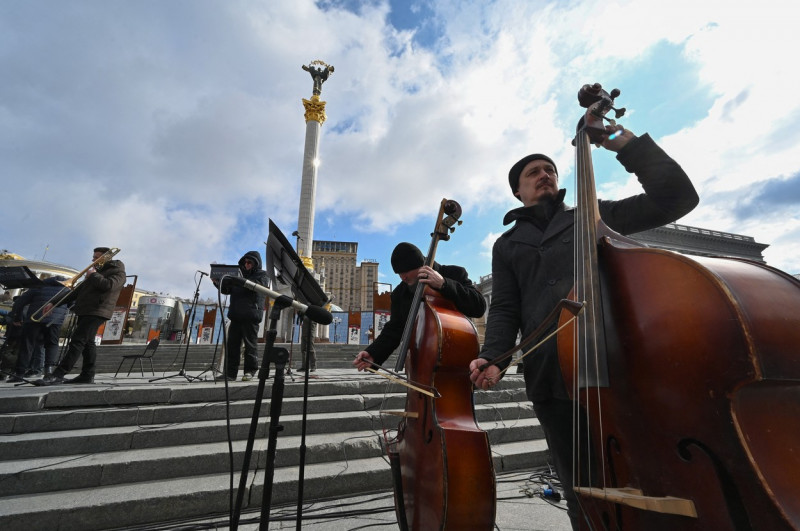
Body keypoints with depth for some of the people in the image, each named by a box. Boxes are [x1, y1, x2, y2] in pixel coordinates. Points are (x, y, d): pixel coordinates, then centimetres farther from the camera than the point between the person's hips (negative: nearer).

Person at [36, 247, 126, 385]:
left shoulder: (118, 272, -1)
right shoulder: (98, 271, 26)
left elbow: (108, 285, -22)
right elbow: (78, 291, 27)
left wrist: (94, 275, -5)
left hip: (97, 311, -9)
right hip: (85, 311, 9)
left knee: (77, 341, -14)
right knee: (87, 343, 8)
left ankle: (58, 375, -16)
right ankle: (87, 375, 11)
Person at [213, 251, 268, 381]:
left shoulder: (262, 274, 7)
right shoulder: (240, 273, 25)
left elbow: (255, 285, -15)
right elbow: (227, 290, 23)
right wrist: (218, 282, 5)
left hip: (251, 315, -6)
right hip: (236, 315, 6)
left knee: (250, 343, -3)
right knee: (232, 344, 3)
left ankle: (250, 371, 5)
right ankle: (230, 373, 9)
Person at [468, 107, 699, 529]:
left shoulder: (595, 216, 16)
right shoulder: (508, 245, 19)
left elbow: (676, 197, 6)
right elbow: (504, 310, 10)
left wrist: (626, 144, 1)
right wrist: (493, 357, -7)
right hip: (551, 380, 1)